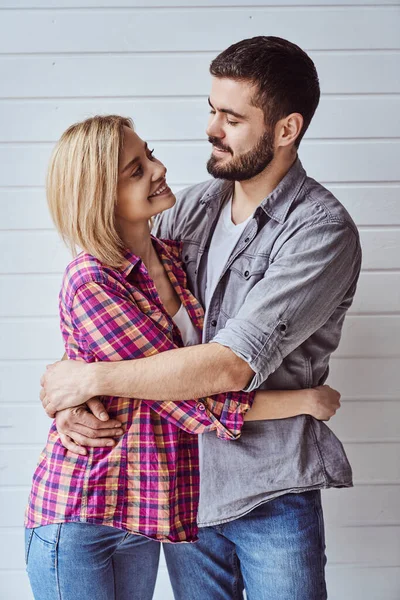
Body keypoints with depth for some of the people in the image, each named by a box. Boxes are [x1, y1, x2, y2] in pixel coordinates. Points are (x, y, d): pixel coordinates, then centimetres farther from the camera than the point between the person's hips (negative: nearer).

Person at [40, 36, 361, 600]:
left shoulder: (324, 231, -16)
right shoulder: (193, 205, 3)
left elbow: (233, 363, -24)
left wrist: (92, 377, -18)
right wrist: (71, 394, -12)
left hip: (270, 496, -5)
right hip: (181, 483, 5)